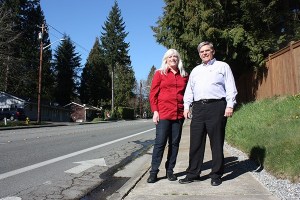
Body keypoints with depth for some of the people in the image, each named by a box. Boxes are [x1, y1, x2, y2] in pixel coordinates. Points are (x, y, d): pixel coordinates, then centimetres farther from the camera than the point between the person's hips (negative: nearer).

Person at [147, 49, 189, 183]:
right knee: (160, 142, -4)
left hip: (179, 114, 4)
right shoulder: (159, 73, 5)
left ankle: (170, 170, 18)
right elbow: (153, 93, 1)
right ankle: (153, 172, 6)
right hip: (163, 113, -3)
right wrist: (155, 111, -7)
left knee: (175, 143, 7)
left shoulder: (184, 76, 14)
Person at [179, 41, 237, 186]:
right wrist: (187, 106, 9)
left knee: (216, 143, 0)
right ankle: (193, 174, 12)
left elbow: (230, 88, 3)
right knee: (195, 142, 3)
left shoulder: (222, 66, 11)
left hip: (216, 106, -4)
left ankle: (216, 175, 11)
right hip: (198, 108, 4)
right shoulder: (195, 71, 24)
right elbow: (189, 90, 21)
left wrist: (230, 105, -8)